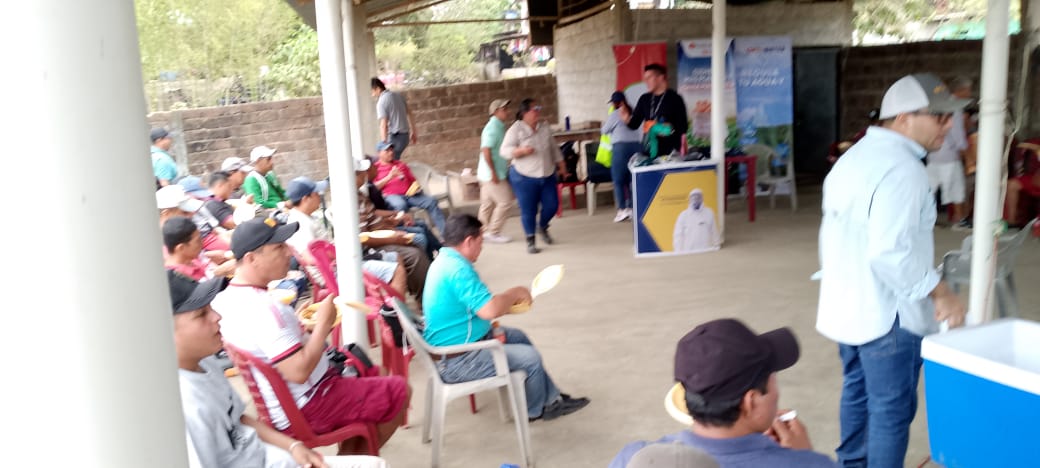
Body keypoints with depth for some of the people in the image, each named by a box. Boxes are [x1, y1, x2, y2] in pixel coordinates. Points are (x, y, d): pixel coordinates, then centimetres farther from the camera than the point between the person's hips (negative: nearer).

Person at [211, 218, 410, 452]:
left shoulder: (227, 298, -1)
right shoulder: (263, 308, -31)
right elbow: (299, 371, -33)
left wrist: (299, 326, 5)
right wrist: (323, 323, -21)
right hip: (303, 411, -9)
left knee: (362, 371, 27)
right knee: (398, 391, 2)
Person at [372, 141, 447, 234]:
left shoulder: (401, 165, 28)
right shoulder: (375, 168, 11)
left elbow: (413, 180, 28)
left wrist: (416, 186, 5)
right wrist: (389, 177, -10)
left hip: (410, 194, 4)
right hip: (392, 196, -4)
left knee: (431, 201, -19)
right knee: (401, 205, -40)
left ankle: (445, 232, -24)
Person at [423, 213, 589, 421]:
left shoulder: (445, 261, 6)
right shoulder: (458, 270, -27)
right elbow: (489, 310, -32)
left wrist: (509, 300, 5)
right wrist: (514, 293, -13)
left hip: (452, 344, 11)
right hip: (456, 361, -11)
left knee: (517, 337, 21)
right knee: (530, 357, -7)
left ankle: (551, 398, 29)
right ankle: (536, 410, 21)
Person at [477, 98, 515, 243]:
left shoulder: (499, 127, 13)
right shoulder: (493, 128, -17)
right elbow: (486, 151, -23)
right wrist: (493, 173, -23)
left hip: (496, 173, 9)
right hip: (492, 174, -9)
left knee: (488, 204, 14)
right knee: (505, 201, -5)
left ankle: (483, 232, 21)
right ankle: (493, 233, 2)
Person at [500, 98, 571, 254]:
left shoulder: (545, 126, 6)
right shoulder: (516, 129, -11)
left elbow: (554, 148, 15)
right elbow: (504, 151, -15)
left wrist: (562, 166, 17)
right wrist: (521, 151, -31)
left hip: (547, 175, 5)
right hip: (524, 177, -5)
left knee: (552, 205, 4)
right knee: (528, 210, 0)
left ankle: (543, 227, 34)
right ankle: (530, 241, 15)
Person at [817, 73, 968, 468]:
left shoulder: (856, 156, 10)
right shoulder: (901, 169, -22)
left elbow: (832, 233, 16)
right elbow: (891, 253, -30)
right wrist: (940, 294, -19)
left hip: (847, 307, 10)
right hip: (887, 313, -10)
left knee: (858, 394, 21)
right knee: (892, 409, 3)